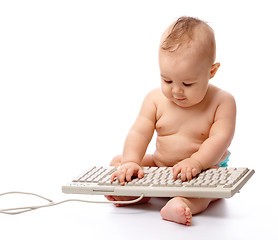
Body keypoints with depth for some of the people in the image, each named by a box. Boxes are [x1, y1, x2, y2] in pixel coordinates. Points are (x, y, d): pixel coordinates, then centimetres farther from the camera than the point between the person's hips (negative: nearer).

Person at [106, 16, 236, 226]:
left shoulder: (222, 101, -12)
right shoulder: (155, 99, -3)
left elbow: (220, 138, -21)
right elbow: (140, 132, -8)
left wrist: (195, 162, -37)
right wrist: (131, 162, -26)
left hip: (207, 168, -4)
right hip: (160, 165, 5)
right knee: (118, 160, -4)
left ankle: (184, 203, -60)